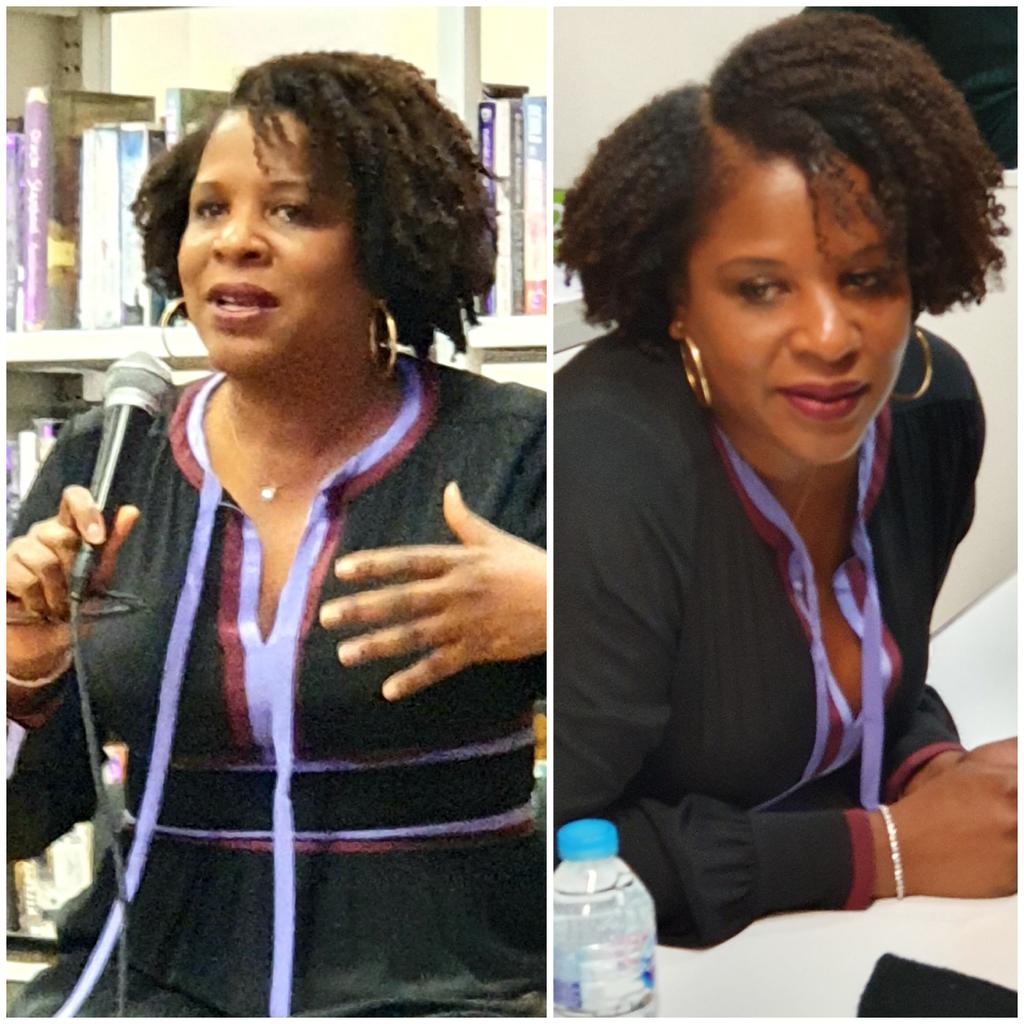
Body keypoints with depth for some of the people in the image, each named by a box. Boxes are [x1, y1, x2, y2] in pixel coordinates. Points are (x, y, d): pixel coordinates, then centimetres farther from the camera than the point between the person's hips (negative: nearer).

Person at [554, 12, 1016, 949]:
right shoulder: (611, 473, -25)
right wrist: (886, 852, -20)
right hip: (647, 969, -6)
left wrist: (935, 768, -9)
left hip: (837, 948, 7)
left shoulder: (930, 404, -5)